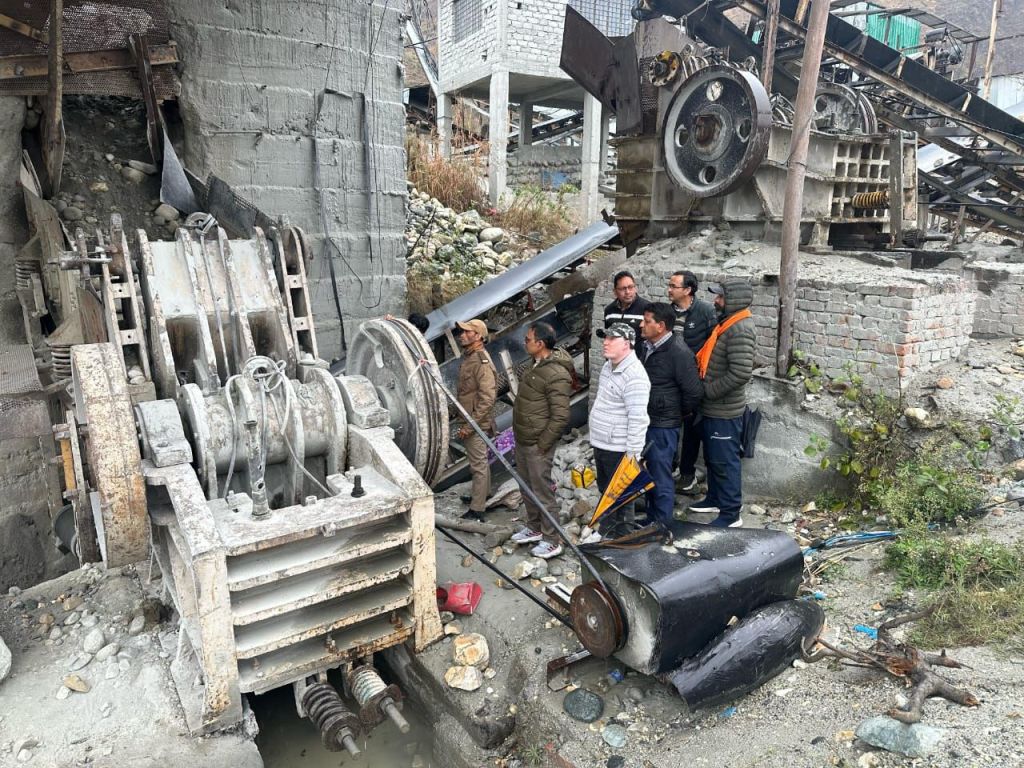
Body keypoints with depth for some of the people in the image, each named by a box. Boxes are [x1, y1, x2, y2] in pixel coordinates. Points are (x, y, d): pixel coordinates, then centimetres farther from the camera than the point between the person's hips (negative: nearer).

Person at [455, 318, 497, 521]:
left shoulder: (482, 362, -22)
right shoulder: (469, 356, 9)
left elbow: (487, 398, -27)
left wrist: (469, 426, -25)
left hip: (477, 422, -10)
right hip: (470, 419, 10)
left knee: (478, 464, -4)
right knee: (480, 460, 23)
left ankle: (476, 510, 2)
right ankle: (483, 493, 40)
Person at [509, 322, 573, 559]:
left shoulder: (557, 375, -22)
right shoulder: (536, 365, 9)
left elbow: (561, 417, -23)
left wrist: (542, 444, -18)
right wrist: (519, 435, 17)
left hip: (537, 444, -10)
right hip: (522, 440, 10)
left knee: (542, 491, -1)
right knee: (527, 486, 20)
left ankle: (551, 541, 11)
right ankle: (534, 528, 36)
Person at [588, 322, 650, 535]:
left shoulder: (634, 376, -24)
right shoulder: (609, 366, 8)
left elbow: (638, 420, -26)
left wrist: (632, 455, -23)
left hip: (619, 450, -10)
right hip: (601, 445, 10)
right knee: (605, 491, 25)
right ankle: (606, 530, 44)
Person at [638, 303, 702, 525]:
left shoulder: (679, 352, -21)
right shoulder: (649, 346, 7)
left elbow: (694, 390, -20)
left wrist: (684, 413, -5)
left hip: (663, 425, -9)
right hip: (647, 422, 9)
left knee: (661, 477, 1)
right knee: (649, 473, 20)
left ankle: (662, 524, 17)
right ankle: (652, 518, 36)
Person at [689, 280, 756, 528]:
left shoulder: (740, 329, -20)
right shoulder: (727, 322, 11)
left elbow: (741, 373, -29)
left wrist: (708, 391, -20)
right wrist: (705, 390, 8)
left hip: (724, 410, -10)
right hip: (713, 407, 10)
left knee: (725, 461, 0)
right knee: (712, 457, 21)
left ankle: (730, 514, 11)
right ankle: (715, 499, 36)